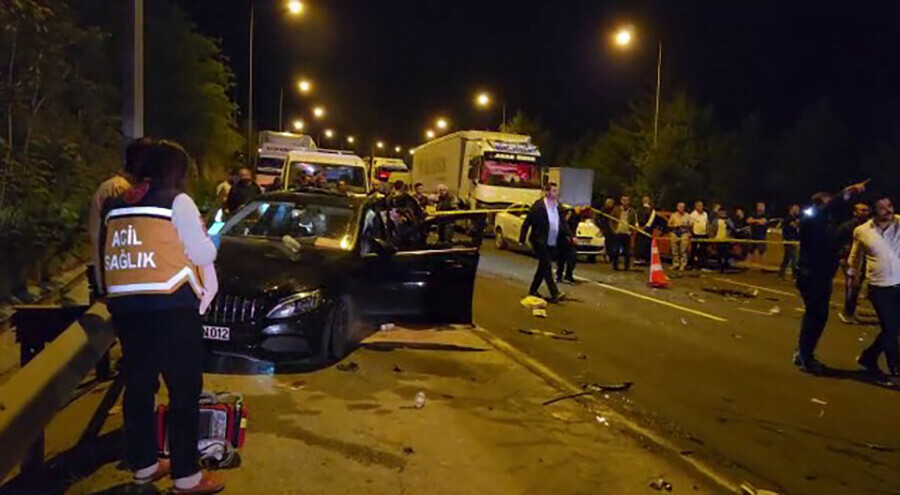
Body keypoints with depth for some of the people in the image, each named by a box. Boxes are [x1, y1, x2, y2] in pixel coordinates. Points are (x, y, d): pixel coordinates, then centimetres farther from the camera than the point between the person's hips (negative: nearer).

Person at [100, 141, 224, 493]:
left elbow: (111, 255, 20)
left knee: (138, 386, 15)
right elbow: (204, 255, -3)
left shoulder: (117, 205, 15)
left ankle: (144, 465, 27)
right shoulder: (177, 202, -4)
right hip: (170, 306, -7)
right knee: (184, 390, 1)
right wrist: (201, 233, 15)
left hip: (124, 306, 7)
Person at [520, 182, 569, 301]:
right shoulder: (538, 206, -12)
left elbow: (563, 224, 13)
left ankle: (533, 291, 25)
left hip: (552, 244, 7)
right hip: (540, 242, -7)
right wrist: (522, 240, -11)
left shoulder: (558, 207, 7)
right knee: (547, 267, -11)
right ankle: (554, 293, -13)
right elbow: (526, 223, -10)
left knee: (543, 267, 13)